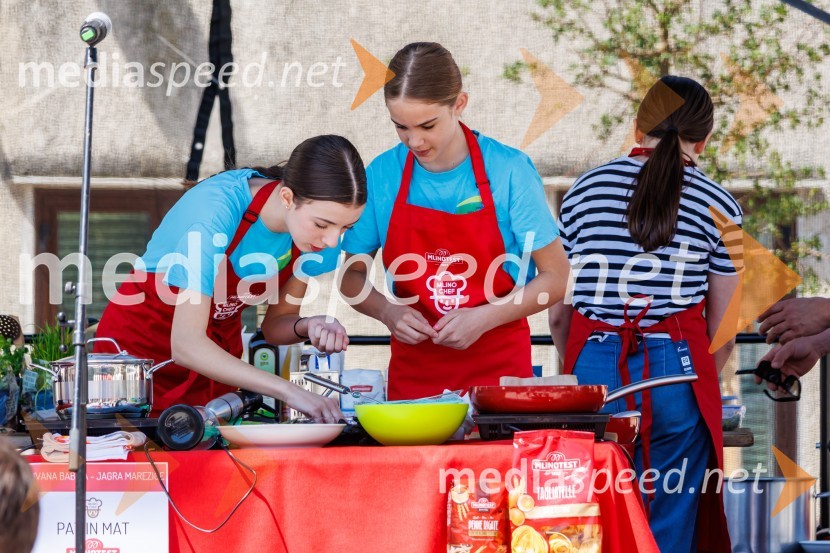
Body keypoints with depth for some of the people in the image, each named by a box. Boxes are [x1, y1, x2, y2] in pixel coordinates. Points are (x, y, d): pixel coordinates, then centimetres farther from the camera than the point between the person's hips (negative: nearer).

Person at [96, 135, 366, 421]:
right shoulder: (217, 211, -33)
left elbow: (274, 324, -1)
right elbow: (186, 344, -38)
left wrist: (307, 327, -24)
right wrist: (288, 391, -43)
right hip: (141, 345, -5)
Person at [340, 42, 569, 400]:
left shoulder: (508, 171, -9)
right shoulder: (382, 175, -3)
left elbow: (555, 276, -4)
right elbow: (352, 276, 8)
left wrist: (484, 318, -16)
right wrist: (387, 311, -12)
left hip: (498, 366, -2)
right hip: (413, 368, 2)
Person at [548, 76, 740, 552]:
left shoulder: (585, 190, 10)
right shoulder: (718, 205, 4)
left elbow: (558, 313, 12)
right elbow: (723, 333, 8)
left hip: (593, 369, 2)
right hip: (678, 370, -2)